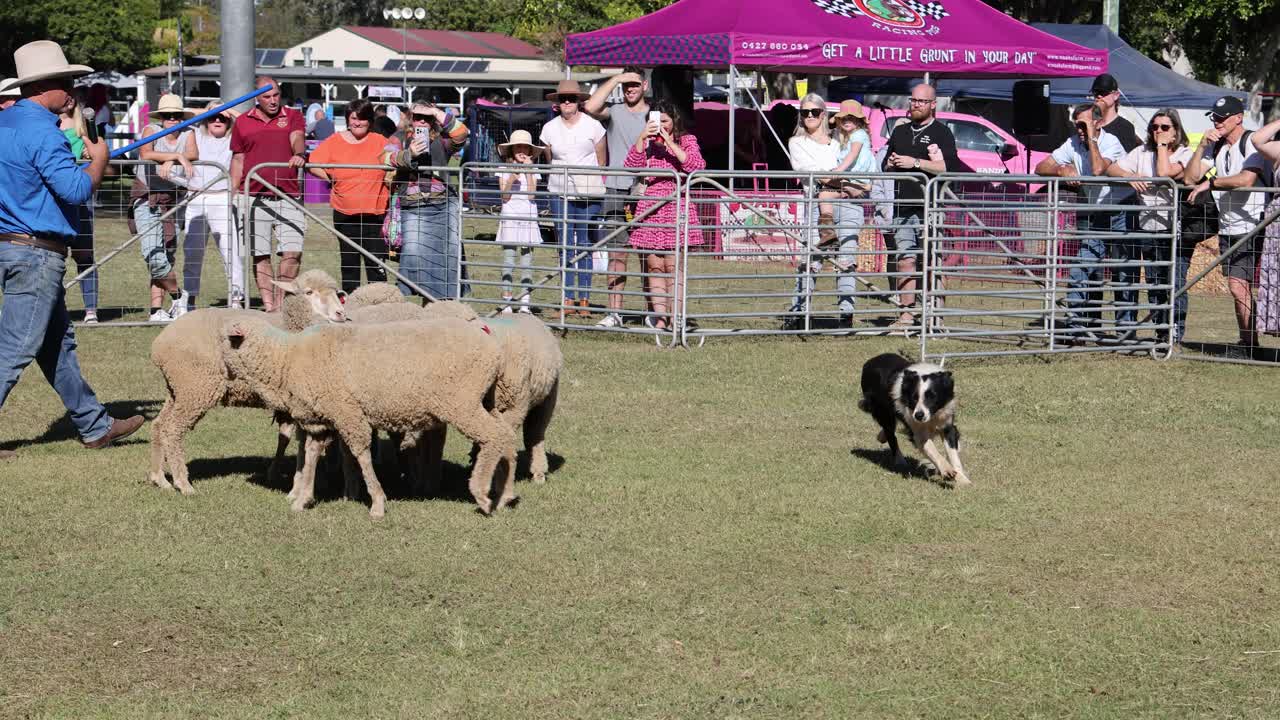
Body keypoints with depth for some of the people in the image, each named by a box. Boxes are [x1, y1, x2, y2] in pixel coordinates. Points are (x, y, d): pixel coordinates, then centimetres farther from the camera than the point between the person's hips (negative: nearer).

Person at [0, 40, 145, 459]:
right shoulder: (41, 132, -18)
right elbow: (76, 190, -22)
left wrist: (75, 155, 21)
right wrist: (99, 161, -4)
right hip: (36, 254, -10)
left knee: (58, 344, 18)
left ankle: (94, 426, 28)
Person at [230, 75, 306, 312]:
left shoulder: (293, 117, 9)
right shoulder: (243, 122, 12)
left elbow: (297, 138, -10)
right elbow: (237, 160, 17)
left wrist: (298, 154, -33)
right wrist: (233, 193, 11)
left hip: (288, 197, -1)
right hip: (254, 198, 1)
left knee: (293, 252, -10)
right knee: (260, 256, 2)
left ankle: (281, 301, 3)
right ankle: (268, 306, 7)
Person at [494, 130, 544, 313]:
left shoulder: (533, 170, 5)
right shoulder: (505, 170, 4)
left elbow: (531, 195, -6)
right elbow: (504, 196, -2)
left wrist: (528, 172, -8)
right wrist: (512, 179, -17)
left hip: (528, 217, 1)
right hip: (509, 216, -1)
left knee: (527, 257, -1)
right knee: (508, 258, -5)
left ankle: (525, 301, 2)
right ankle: (506, 301, -4)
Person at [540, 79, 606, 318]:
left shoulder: (592, 125, -1)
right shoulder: (550, 128, 6)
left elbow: (602, 161, 6)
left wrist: (598, 184, 9)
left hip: (588, 193, -2)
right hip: (560, 193, 2)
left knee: (585, 246, -2)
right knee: (565, 247, 1)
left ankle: (584, 299, 3)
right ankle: (568, 299, 6)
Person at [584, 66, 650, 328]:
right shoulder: (614, 112, 8)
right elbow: (590, 107, -14)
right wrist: (615, 79, -7)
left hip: (646, 190, -1)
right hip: (616, 189, 1)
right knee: (616, 253, -1)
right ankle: (614, 313, 1)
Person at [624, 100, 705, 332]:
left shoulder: (687, 140, 8)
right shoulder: (647, 142, 15)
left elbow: (696, 165, -10)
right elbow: (631, 165, 1)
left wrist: (670, 143, -13)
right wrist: (641, 138, -9)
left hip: (676, 206, -3)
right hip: (650, 205, 3)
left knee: (673, 264, -9)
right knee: (654, 265, 0)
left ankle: (675, 318, -9)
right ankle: (660, 318, 1)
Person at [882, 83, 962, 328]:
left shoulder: (942, 133, 4)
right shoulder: (900, 132, 23)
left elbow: (950, 167, -11)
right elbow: (885, 166, 32)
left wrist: (915, 163, -12)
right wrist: (891, 164, 8)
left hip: (930, 209, -5)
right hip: (903, 208, 5)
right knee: (904, 261, -3)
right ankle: (907, 314, -2)